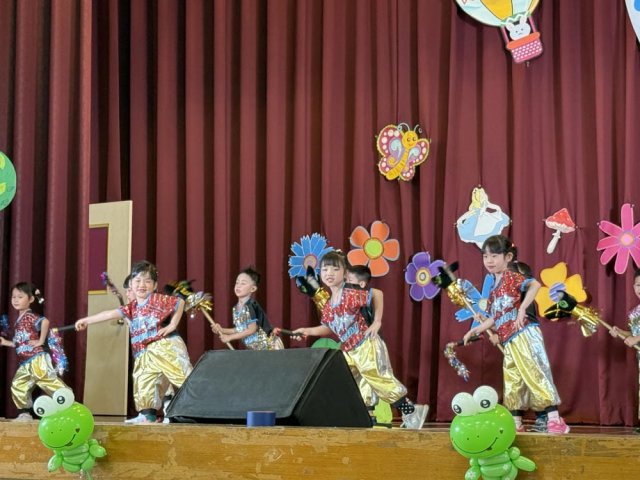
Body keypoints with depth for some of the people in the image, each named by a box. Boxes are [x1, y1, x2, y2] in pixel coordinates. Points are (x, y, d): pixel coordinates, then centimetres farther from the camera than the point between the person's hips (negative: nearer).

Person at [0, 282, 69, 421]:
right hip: (25, 363, 10)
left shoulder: (29, 316, -9)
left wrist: (41, 341, -23)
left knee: (49, 381, -16)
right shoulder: (20, 320, 19)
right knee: (17, 386, 11)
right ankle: (25, 414, 20)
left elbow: (45, 321, -30)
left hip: (37, 359, -10)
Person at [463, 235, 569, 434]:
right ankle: (516, 422, 15)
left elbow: (535, 285, -24)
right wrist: (477, 329, 27)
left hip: (524, 335, -9)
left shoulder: (512, 277, -5)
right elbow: (495, 318, 25)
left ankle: (555, 419, -16)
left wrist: (522, 309, -30)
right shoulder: (494, 288, 20)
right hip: (509, 342, 9)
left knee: (535, 373, -14)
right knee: (512, 381, 10)